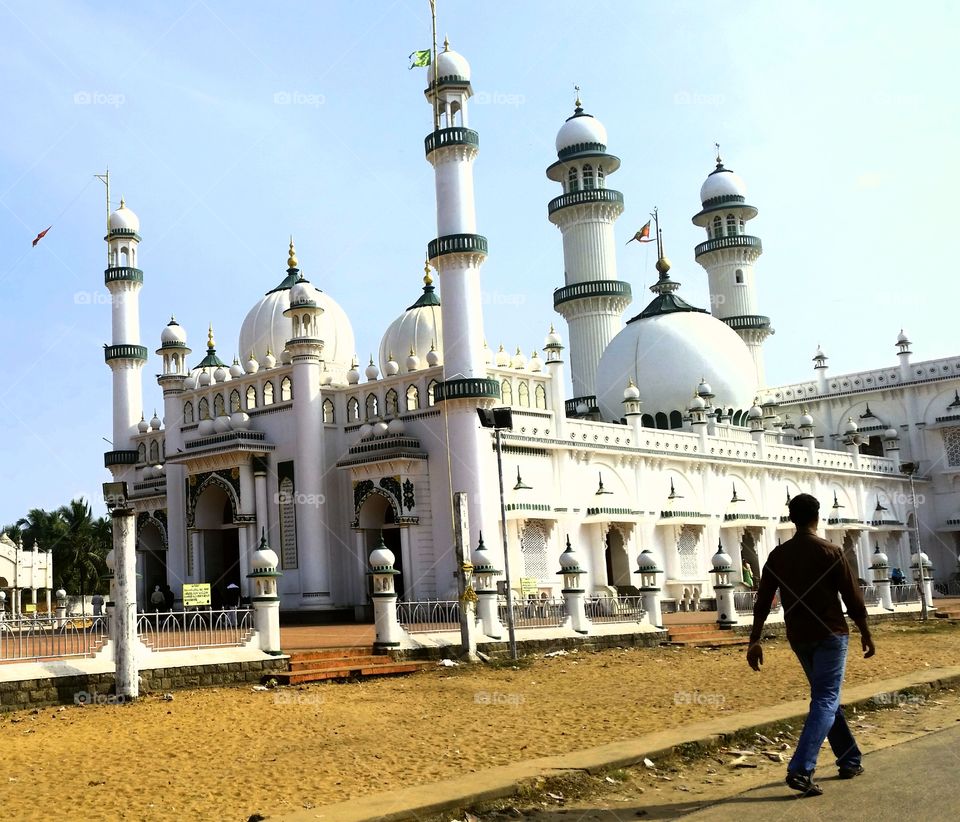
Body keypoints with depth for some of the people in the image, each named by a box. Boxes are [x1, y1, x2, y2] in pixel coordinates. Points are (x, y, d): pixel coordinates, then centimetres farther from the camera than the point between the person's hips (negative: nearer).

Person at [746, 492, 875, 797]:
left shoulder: (778, 555, 2)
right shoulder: (830, 553, -9)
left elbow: (762, 602, 0)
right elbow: (853, 598, -6)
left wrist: (755, 641, 3)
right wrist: (866, 634, 6)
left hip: (798, 637, 5)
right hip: (830, 635, -5)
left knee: (825, 697, 19)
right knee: (826, 700, -6)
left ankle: (850, 761, 29)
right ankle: (800, 769, -20)